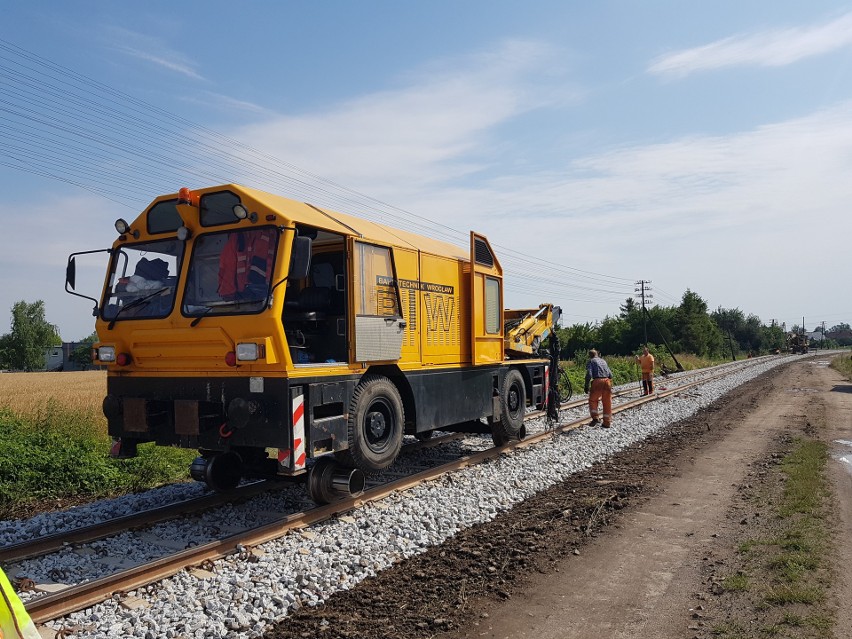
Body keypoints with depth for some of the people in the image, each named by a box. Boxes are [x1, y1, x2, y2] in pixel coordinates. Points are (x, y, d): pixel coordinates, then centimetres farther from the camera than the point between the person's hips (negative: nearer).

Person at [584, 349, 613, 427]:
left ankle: (595, 418, -1)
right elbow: (610, 374, 20)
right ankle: (607, 422, 15)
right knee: (607, 402, 11)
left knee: (593, 400, 12)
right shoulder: (603, 361, 25)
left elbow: (589, 374, -8)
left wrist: (586, 386, -4)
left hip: (597, 381, -4)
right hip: (607, 381, 5)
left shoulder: (591, 361, 9)